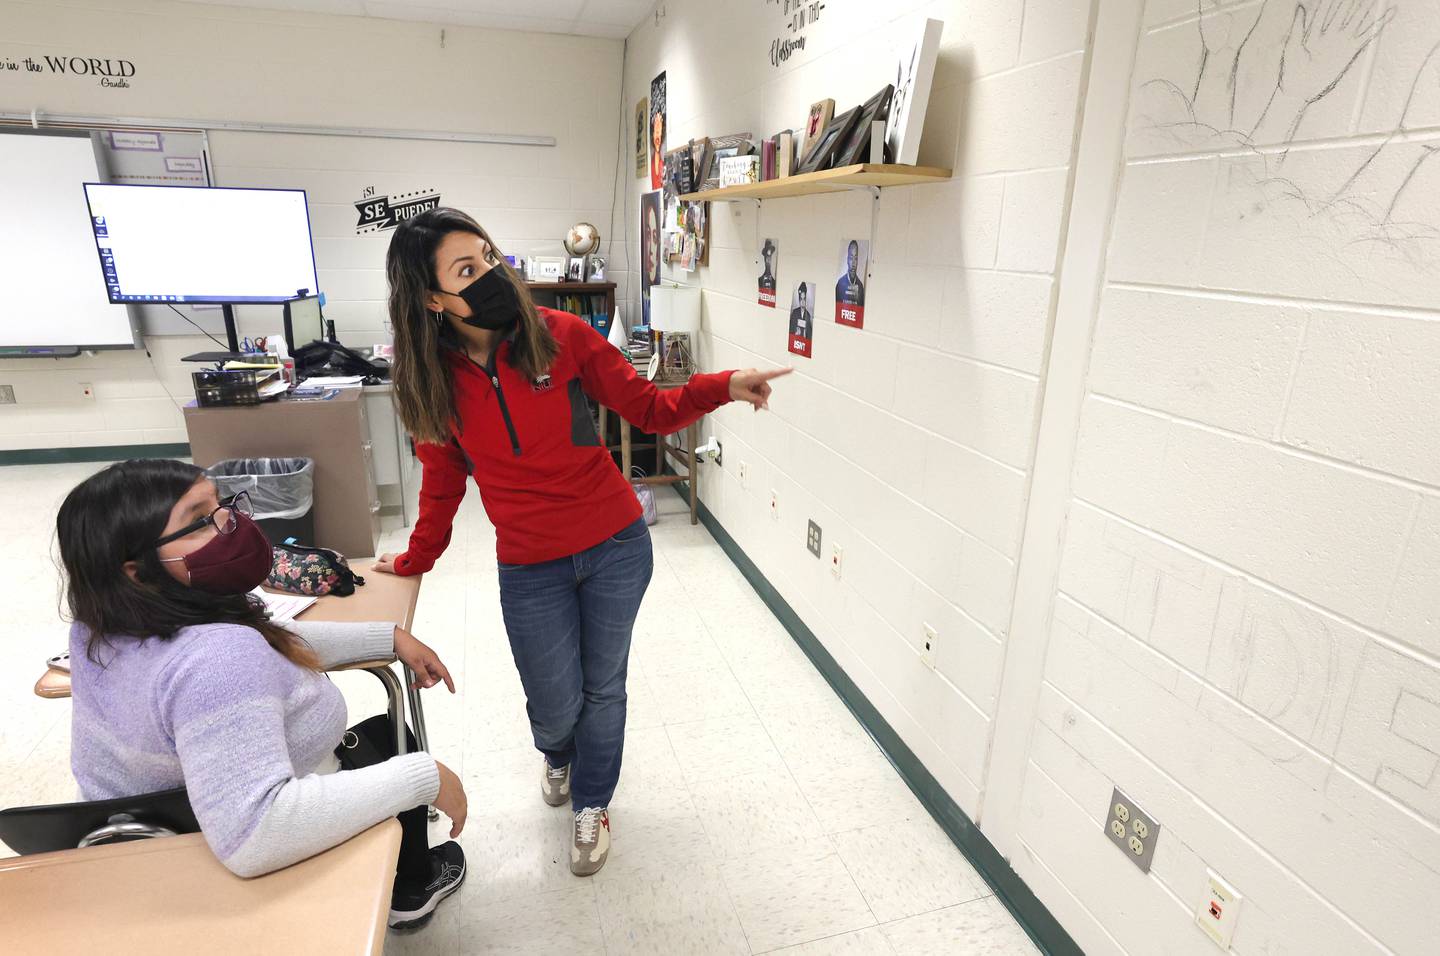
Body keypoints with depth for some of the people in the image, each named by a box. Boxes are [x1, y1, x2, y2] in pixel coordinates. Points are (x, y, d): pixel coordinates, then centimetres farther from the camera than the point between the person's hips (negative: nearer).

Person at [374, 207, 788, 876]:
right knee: (555, 708, 12)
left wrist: (722, 387, -22)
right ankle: (557, 757, 52)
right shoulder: (434, 381, -6)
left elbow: (649, 409, -6)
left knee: (604, 688, 15)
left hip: (617, 546, 0)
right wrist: (415, 559, 19)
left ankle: (591, 804, 44)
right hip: (530, 570, 1)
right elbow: (443, 484, 9)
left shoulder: (559, 336, -10)